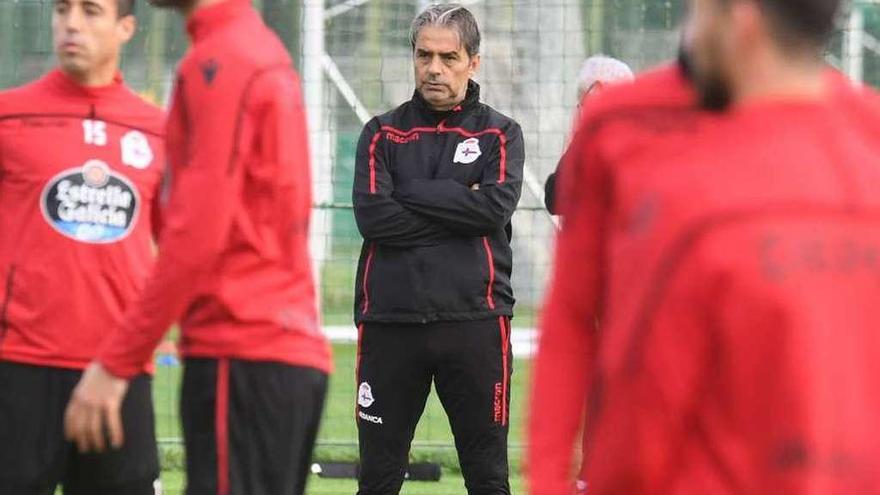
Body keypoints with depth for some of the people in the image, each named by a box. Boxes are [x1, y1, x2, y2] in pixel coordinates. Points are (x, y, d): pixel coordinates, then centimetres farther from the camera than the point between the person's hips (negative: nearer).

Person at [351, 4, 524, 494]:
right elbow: (374, 215, -6)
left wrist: (412, 194, -6)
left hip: (474, 324, -1)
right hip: (389, 321, 1)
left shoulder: (500, 135, 9)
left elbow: (496, 206, -10)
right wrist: (460, 208, -7)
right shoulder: (383, 134, 11)